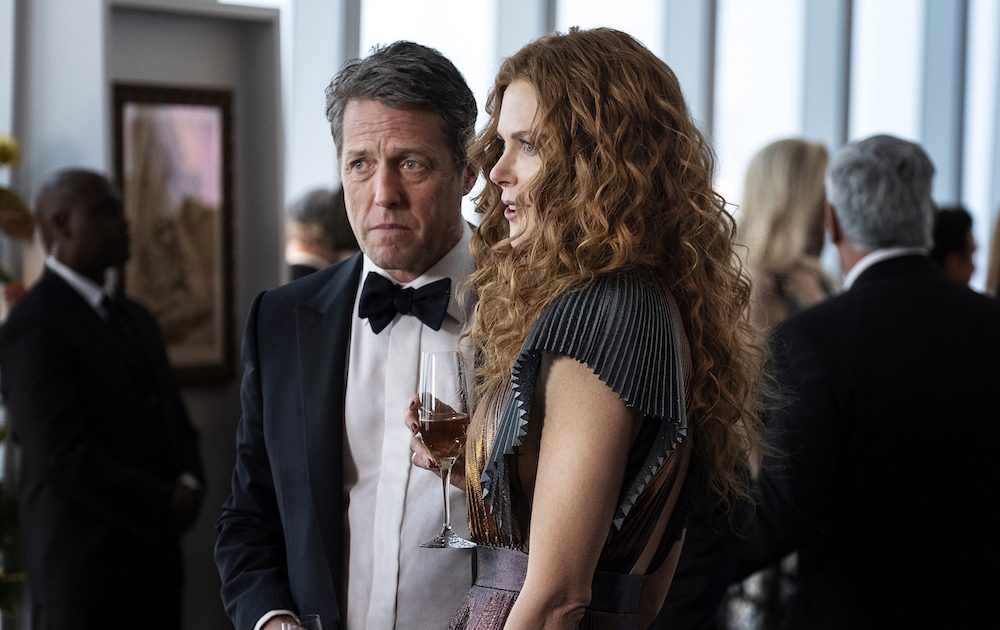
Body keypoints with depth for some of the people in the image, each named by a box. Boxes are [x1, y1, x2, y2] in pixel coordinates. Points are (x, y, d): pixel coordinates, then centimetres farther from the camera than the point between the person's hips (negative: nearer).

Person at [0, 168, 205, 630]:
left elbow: (173, 420, 18)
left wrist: (188, 485, -2)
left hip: (153, 559, 8)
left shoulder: (134, 318, 16)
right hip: (82, 566, -8)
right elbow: (64, 457, -19)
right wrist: (164, 504, -12)